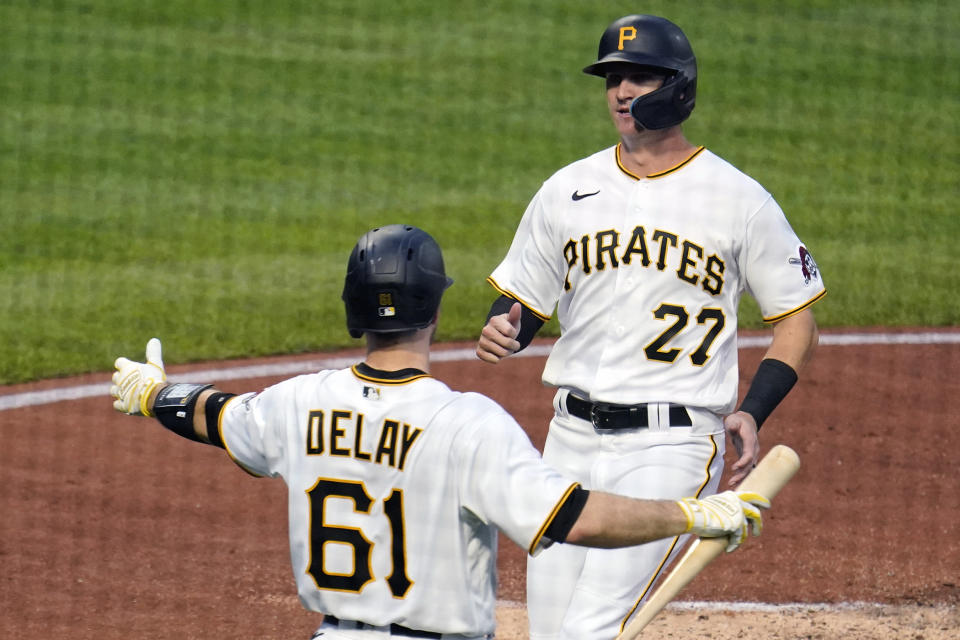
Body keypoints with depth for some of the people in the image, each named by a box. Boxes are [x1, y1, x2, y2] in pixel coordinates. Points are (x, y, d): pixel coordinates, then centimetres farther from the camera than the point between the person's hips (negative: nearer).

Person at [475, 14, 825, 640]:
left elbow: (798, 321, 5)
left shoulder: (739, 199, -1)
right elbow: (522, 303, 16)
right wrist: (502, 331, -8)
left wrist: (752, 413, -11)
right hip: (571, 441, 5)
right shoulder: (566, 190, 9)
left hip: (673, 445, -5)